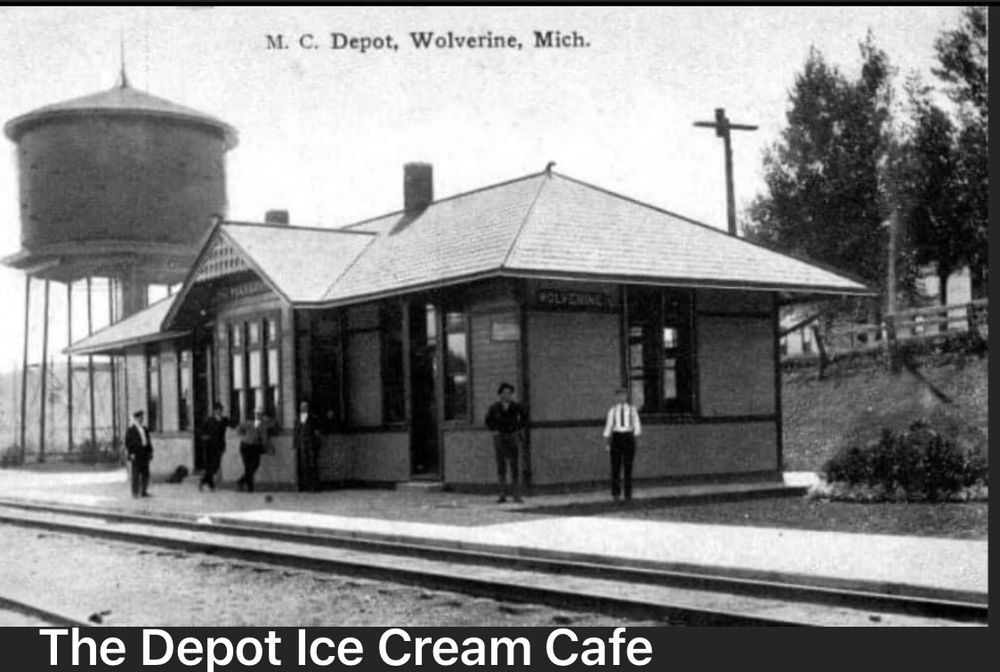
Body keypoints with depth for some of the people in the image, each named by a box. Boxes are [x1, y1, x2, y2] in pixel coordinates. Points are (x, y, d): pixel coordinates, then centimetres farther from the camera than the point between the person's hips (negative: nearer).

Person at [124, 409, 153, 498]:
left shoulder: (144, 428, 15)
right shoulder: (131, 429, -4)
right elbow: (128, 442, -7)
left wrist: (150, 452, 11)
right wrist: (131, 453, -13)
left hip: (145, 454, 6)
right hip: (136, 455, -6)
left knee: (146, 473, 4)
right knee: (136, 474, -4)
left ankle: (144, 492, 10)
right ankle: (135, 492, 1)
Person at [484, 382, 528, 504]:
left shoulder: (516, 407, -4)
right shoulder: (494, 408, -2)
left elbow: (525, 417, 11)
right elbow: (488, 420, 14)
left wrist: (519, 429, 4)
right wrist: (493, 430, 4)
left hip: (513, 438, -1)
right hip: (499, 438, 1)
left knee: (514, 466, -6)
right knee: (501, 467, 2)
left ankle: (517, 496, -4)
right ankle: (503, 495, 6)